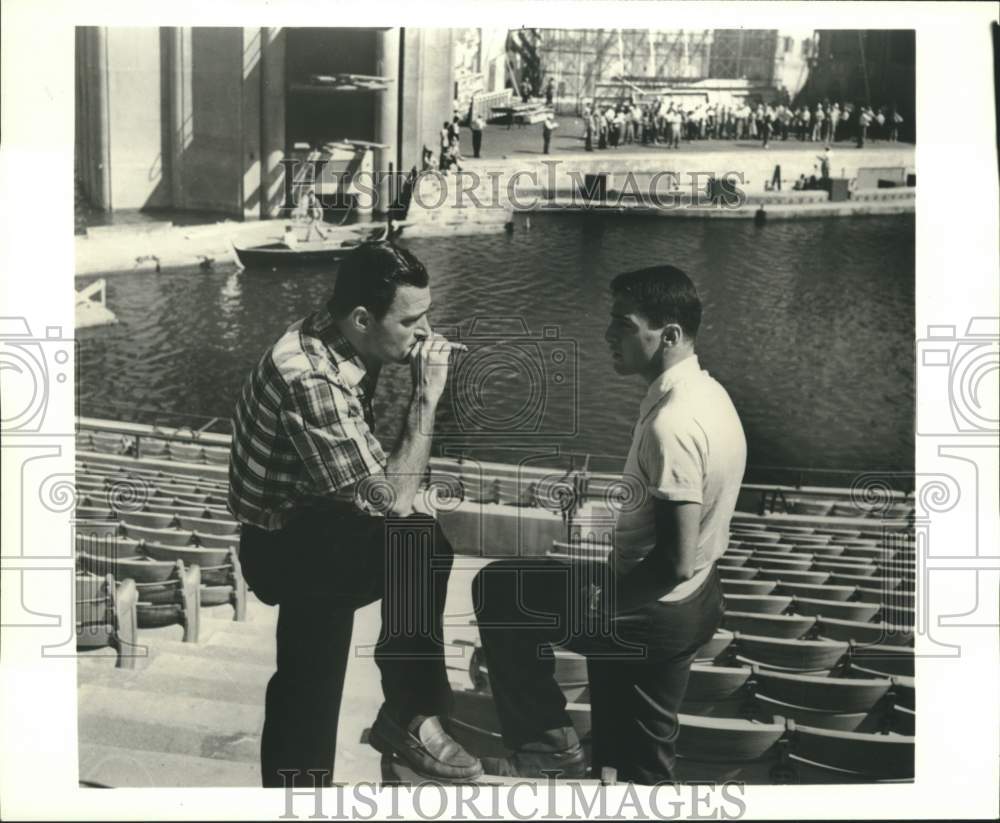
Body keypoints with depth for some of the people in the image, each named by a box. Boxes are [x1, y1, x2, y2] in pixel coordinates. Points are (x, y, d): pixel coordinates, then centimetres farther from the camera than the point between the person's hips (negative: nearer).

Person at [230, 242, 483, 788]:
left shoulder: (341, 341, -5)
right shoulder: (310, 380, -32)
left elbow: (369, 473, 4)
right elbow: (394, 501, -30)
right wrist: (426, 396, -26)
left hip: (314, 525, 9)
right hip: (282, 548, -9)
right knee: (418, 545, -25)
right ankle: (412, 716, -11)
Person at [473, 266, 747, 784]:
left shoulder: (671, 423, -27)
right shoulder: (705, 392, 5)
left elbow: (674, 562, -28)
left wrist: (601, 602, -13)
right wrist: (612, 586, 16)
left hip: (652, 609, -9)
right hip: (688, 604, 9)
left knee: (497, 590, 3)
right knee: (639, 759, 21)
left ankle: (549, 741, 10)